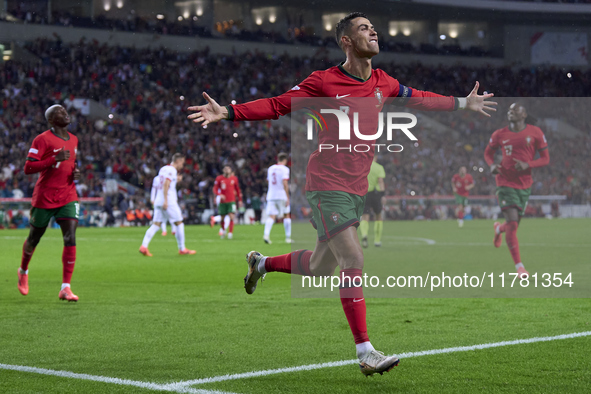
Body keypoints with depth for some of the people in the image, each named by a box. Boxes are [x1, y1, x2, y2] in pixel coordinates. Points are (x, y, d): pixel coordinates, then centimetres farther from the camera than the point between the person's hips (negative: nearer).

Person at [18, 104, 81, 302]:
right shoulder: (42, 140, -10)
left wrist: (75, 173, 6)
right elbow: (28, 168, -17)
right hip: (44, 197, -4)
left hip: (68, 198, 4)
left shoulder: (73, 140, 12)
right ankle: (23, 271, 42)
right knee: (34, 239, 12)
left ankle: (65, 288, -13)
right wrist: (55, 159, -25)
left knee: (70, 239, -13)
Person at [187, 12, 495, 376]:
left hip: (356, 188, 7)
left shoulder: (383, 83, 8)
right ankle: (366, 353, -12)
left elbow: (418, 99, 25)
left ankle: (262, 263, 43)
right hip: (327, 185, -7)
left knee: (319, 269, 14)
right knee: (354, 262, -16)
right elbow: (278, 105, -9)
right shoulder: (324, 82, -10)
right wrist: (227, 112, -20)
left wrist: (463, 104, 30)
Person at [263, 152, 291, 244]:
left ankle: (266, 234, -23)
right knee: (287, 215, 9)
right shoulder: (284, 169, -6)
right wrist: (287, 197, -14)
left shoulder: (270, 169, 13)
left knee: (271, 216, -2)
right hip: (282, 195, -4)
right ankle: (288, 237, 10)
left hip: (271, 195, 4)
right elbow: (285, 183, -15)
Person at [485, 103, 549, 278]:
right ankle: (519, 266, -10)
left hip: (525, 184, 2)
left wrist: (528, 164, -18)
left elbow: (545, 158, 1)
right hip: (505, 183, -2)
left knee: (514, 224, 12)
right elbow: (488, 152, 16)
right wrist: (492, 164, -6)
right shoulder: (499, 135, 0)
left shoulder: (535, 133, -1)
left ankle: (499, 228, 51)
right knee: (512, 222, -16)